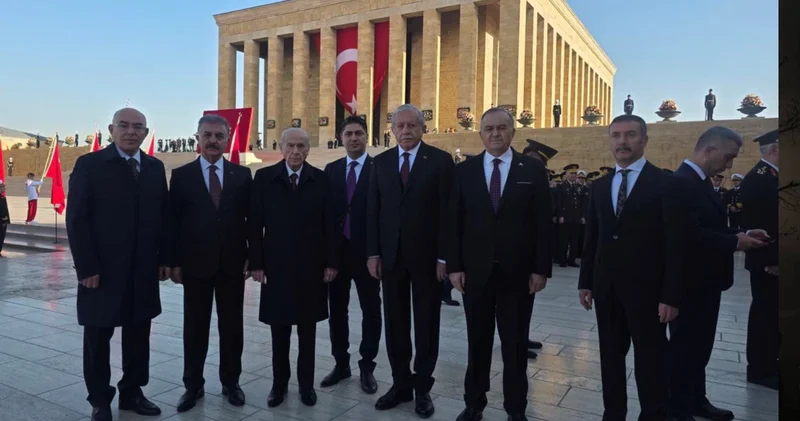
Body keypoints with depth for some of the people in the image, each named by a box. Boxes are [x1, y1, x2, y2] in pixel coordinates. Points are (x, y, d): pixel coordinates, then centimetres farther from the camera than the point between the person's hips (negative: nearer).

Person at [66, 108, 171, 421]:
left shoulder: (155, 168, 8)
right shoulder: (89, 164, -4)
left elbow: (163, 216, 9)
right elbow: (76, 219, -8)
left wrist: (165, 258, 3)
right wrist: (86, 267, -13)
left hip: (143, 270, 4)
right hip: (102, 270, -3)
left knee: (138, 334, 11)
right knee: (98, 336, 9)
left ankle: (132, 392, 26)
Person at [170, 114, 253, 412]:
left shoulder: (242, 174, 4)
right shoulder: (181, 175, 2)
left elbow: (251, 217, 4)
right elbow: (173, 222, 0)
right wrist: (174, 262, -4)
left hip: (233, 263, 1)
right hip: (195, 264, -1)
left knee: (232, 326, 9)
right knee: (195, 327, 9)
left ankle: (230, 382, 24)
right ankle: (193, 385, 24)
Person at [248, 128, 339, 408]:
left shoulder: (320, 179, 0)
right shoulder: (264, 177, 0)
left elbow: (329, 224, 0)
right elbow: (255, 224, -1)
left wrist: (331, 262, -3)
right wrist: (256, 263, -5)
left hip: (311, 265, 0)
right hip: (276, 265, 0)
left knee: (307, 329, 11)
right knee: (279, 329, 10)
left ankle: (306, 383, 25)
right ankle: (279, 383, 25)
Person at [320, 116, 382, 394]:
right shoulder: (331, 170, 8)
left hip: (366, 251, -4)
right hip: (336, 250, 4)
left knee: (371, 310, 7)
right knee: (337, 309, 12)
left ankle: (367, 367, 21)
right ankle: (341, 364, 26)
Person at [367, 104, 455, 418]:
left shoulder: (440, 160, -4)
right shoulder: (381, 162, 7)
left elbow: (446, 211, -7)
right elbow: (373, 210, 6)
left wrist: (443, 257, -11)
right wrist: (373, 253, 1)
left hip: (426, 255, -3)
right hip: (391, 255, 3)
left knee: (426, 324, 8)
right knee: (395, 323, 10)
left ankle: (423, 388, 22)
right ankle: (400, 384, 24)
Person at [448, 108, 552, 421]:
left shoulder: (533, 170, 0)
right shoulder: (465, 171, 4)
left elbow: (543, 223, -2)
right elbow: (455, 223, 2)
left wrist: (541, 268, -7)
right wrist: (455, 266, -4)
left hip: (518, 273, -1)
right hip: (475, 271, 1)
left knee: (515, 345, 11)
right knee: (477, 343, 13)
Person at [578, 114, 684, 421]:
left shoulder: (665, 183, -6)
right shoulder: (600, 186, 10)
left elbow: (675, 243, -9)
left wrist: (670, 295, -13)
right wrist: (586, 282, 8)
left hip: (646, 288, -5)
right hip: (607, 287, 5)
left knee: (650, 360, 6)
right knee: (610, 356, 13)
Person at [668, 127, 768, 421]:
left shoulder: (699, 181, 11)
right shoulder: (683, 181, -21)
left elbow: (708, 228, 14)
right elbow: (693, 234, -28)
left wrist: (739, 233, 0)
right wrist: (735, 242, -17)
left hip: (705, 280, 10)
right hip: (691, 282, -10)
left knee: (699, 345, 21)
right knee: (685, 346, 4)